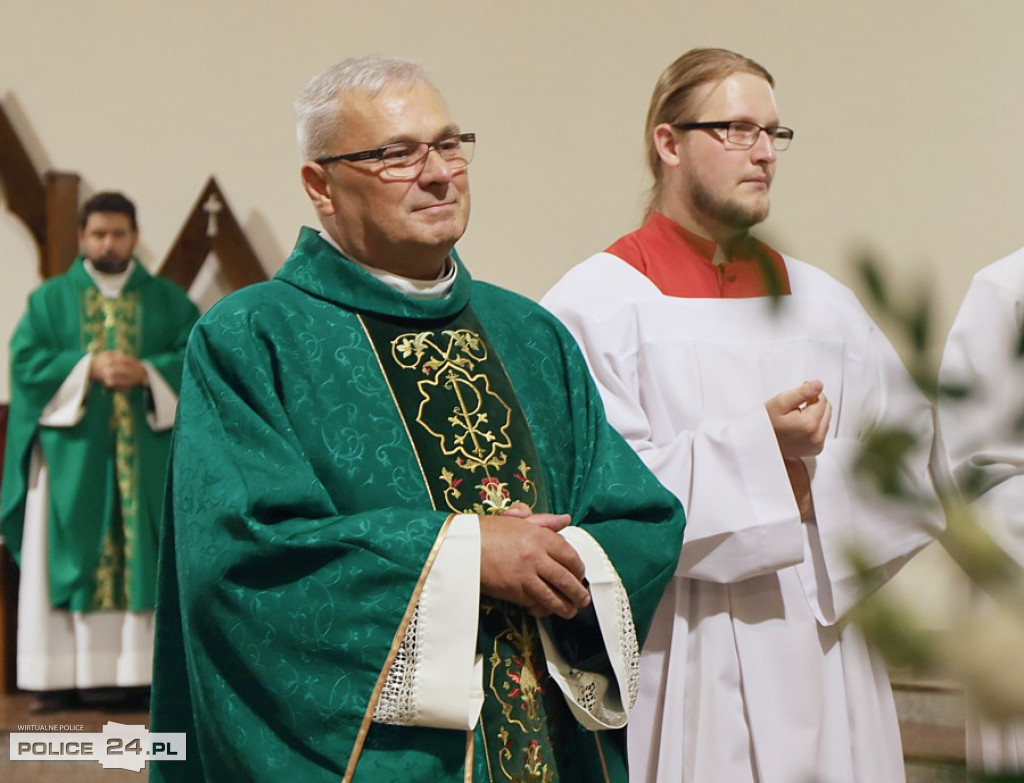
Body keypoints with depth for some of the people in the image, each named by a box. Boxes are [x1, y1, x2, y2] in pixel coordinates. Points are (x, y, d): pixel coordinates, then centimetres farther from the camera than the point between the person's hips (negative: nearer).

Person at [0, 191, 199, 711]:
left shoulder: (167, 300, 11)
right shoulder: (49, 299, 9)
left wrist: (147, 372, -14)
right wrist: (88, 368, -14)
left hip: (145, 451, 1)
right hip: (71, 453, 0)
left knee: (145, 559, -2)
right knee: (68, 561, -2)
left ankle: (141, 675, 1)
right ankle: (60, 678, -1)